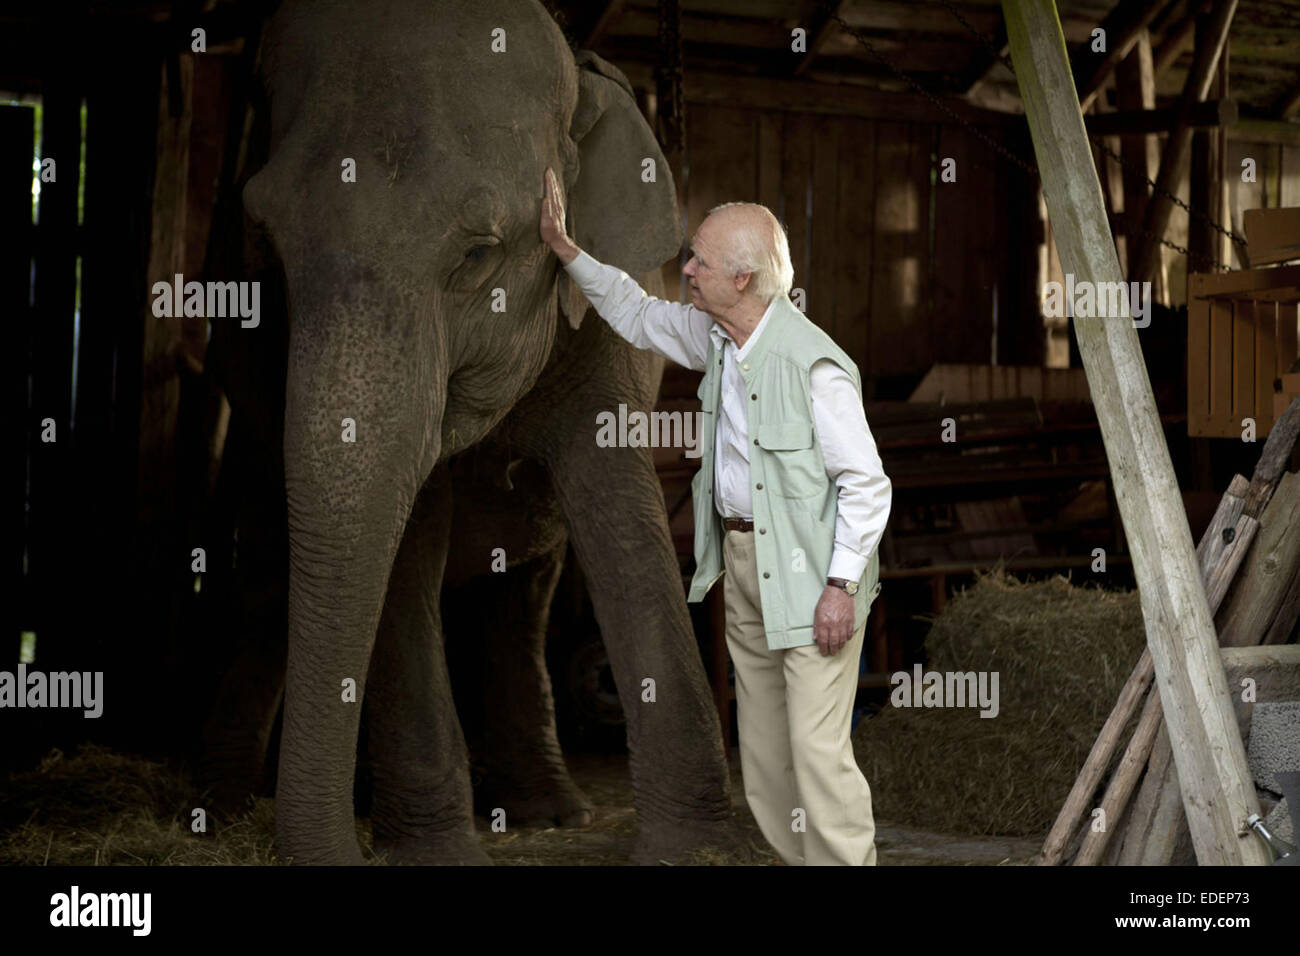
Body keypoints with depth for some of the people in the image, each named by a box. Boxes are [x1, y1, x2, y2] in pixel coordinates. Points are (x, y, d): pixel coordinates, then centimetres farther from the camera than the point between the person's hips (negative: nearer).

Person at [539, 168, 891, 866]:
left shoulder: (812, 364, -21)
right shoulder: (714, 337, 4)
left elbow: (866, 483, -19)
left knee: (817, 748, -11)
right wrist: (565, 250, 18)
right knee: (764, 747, 12)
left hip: (809, 570, -9)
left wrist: (842, 586, -21)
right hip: (740, 558, 9)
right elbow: (638, 314, 24)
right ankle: (798, 859, 22)